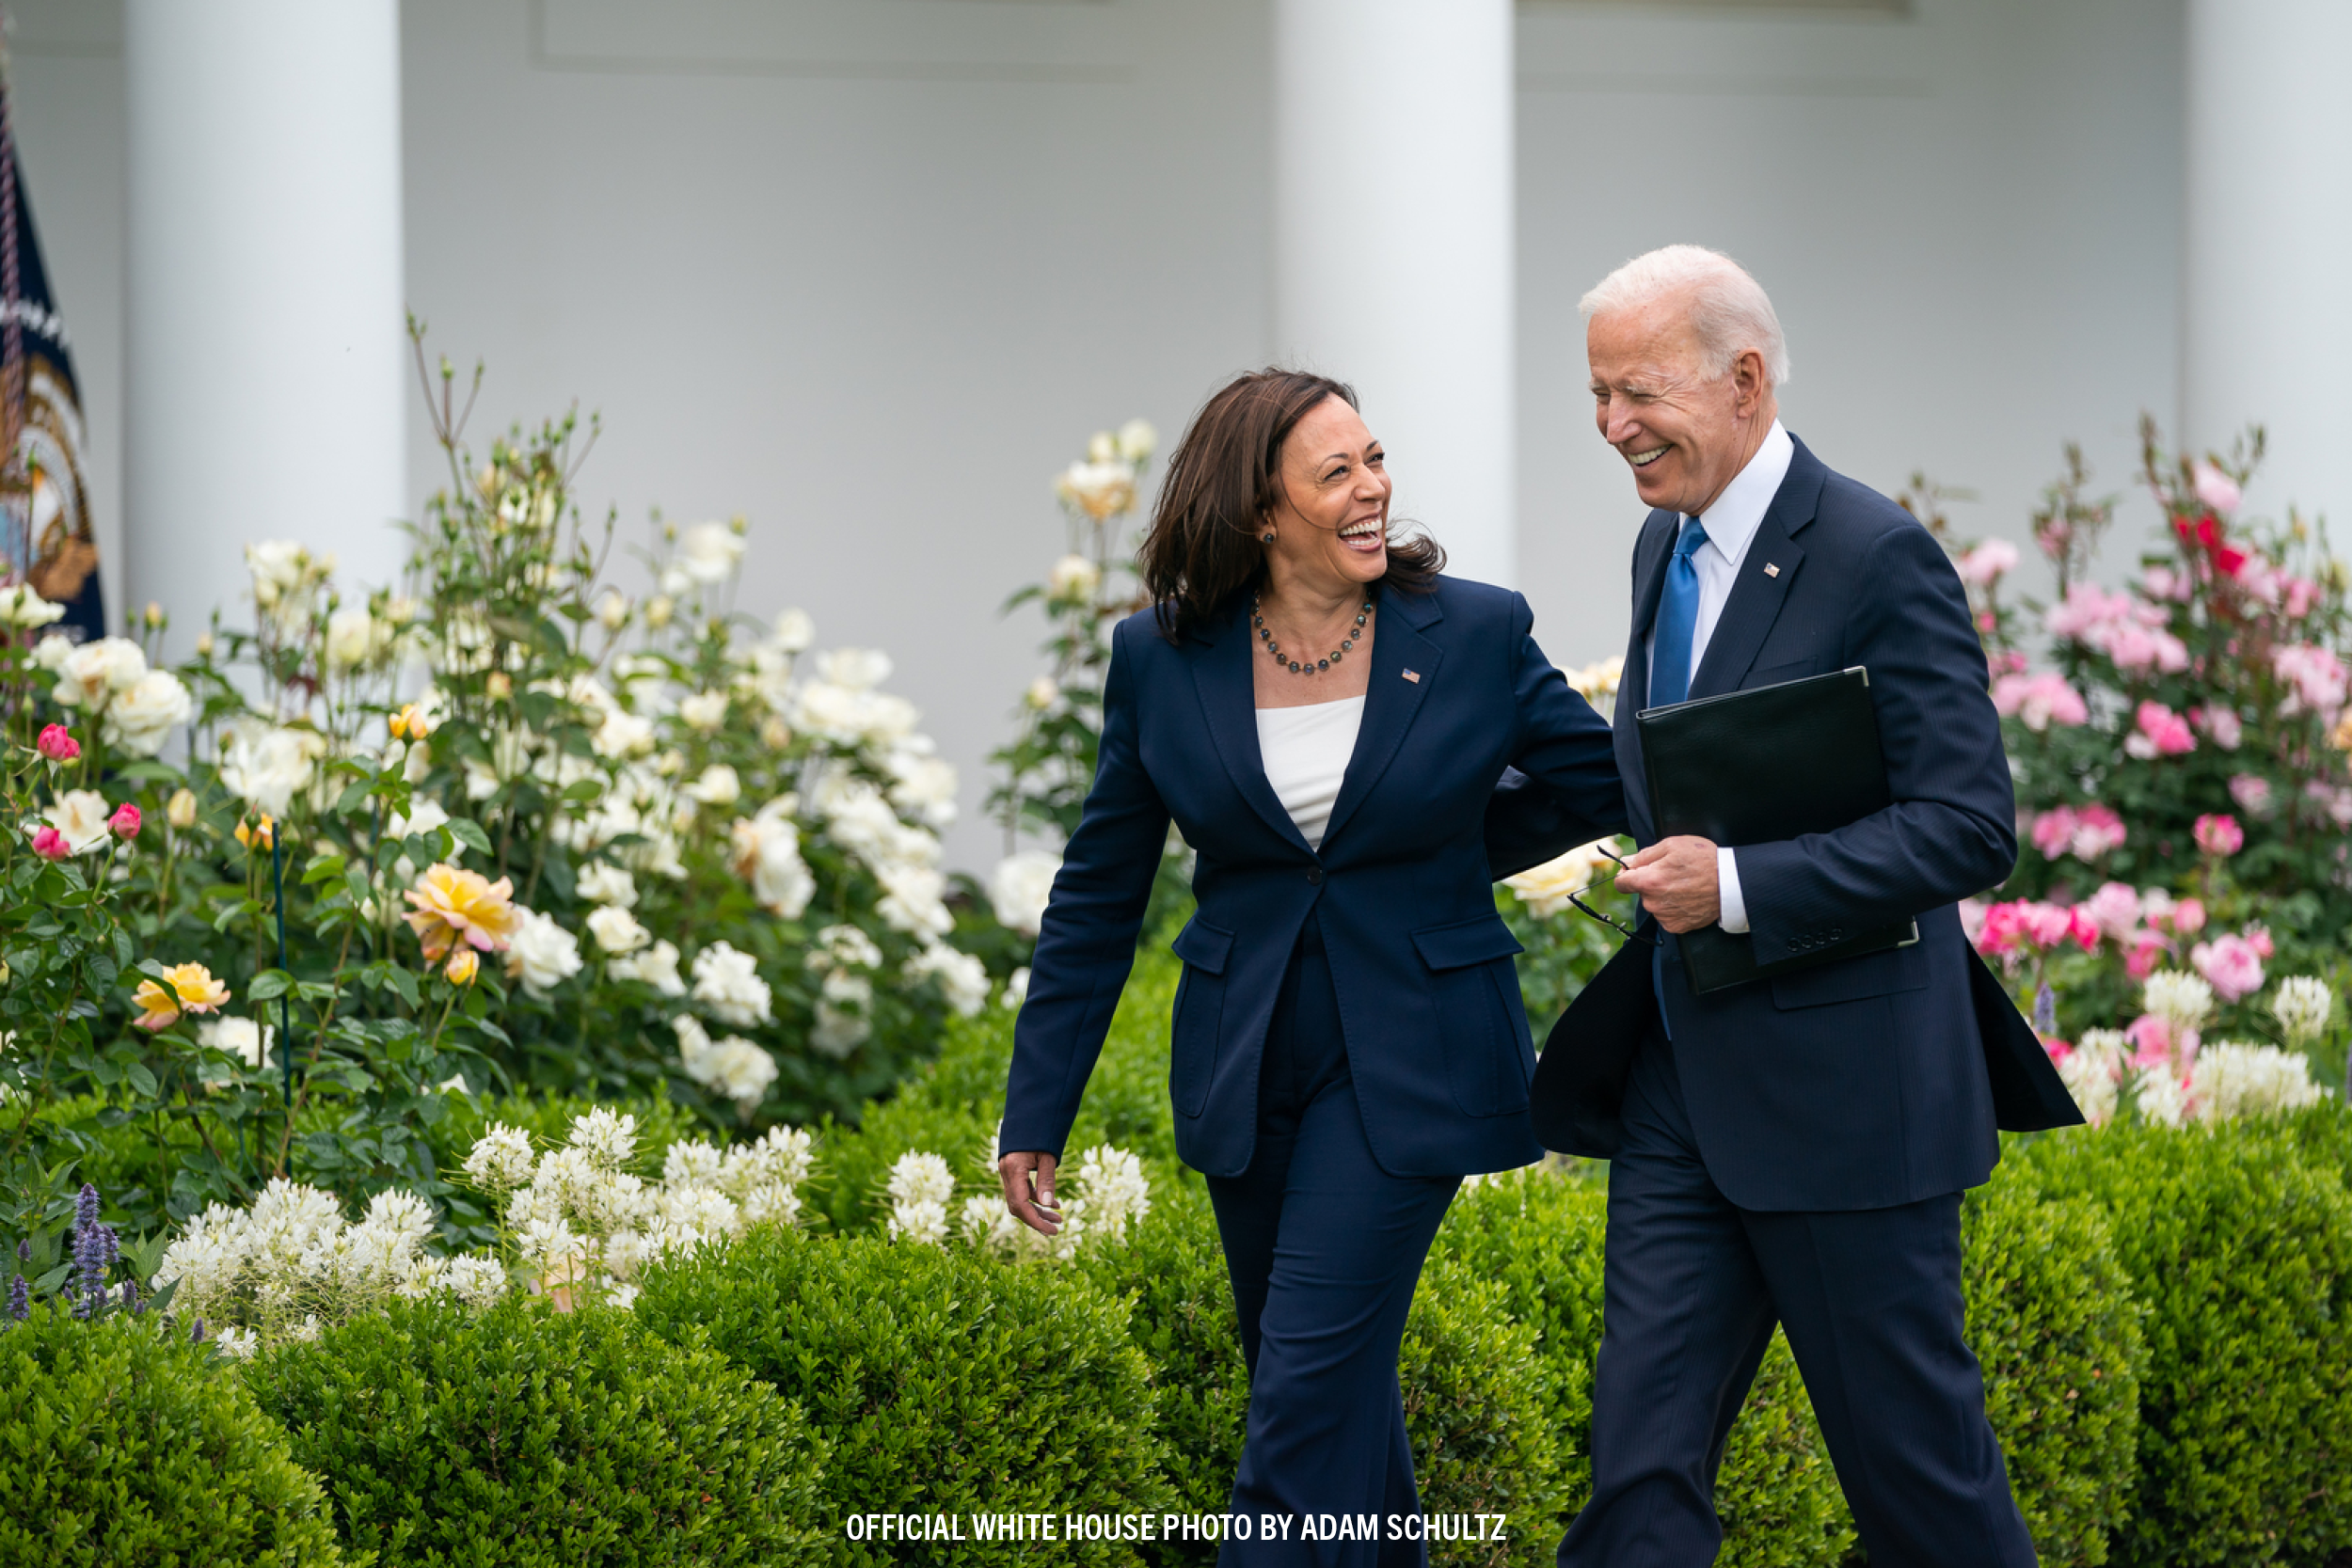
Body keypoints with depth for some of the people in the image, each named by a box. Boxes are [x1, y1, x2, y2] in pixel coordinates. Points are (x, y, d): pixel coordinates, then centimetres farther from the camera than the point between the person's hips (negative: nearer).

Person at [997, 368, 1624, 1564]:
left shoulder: (1476, 636, -6)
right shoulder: (1162, 660, -2)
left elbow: (1629, 790, -1)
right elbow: (1097, 896, 5)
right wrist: (1035, 1116, 4)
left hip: (1407, 1064, -3)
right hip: (1248, 1072, 3)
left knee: (1309, 1387, -11)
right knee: (1343, 1384, 12)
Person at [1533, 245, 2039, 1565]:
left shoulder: (1878, 558, -15)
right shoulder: (1667, 543, 11)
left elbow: (1972, 829, -20)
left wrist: (1737, 885, -25)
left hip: (1841, 1092, -7)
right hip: (1683, 1083, 7)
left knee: (1913, 1446, 4)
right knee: (1644, 1460, 2)